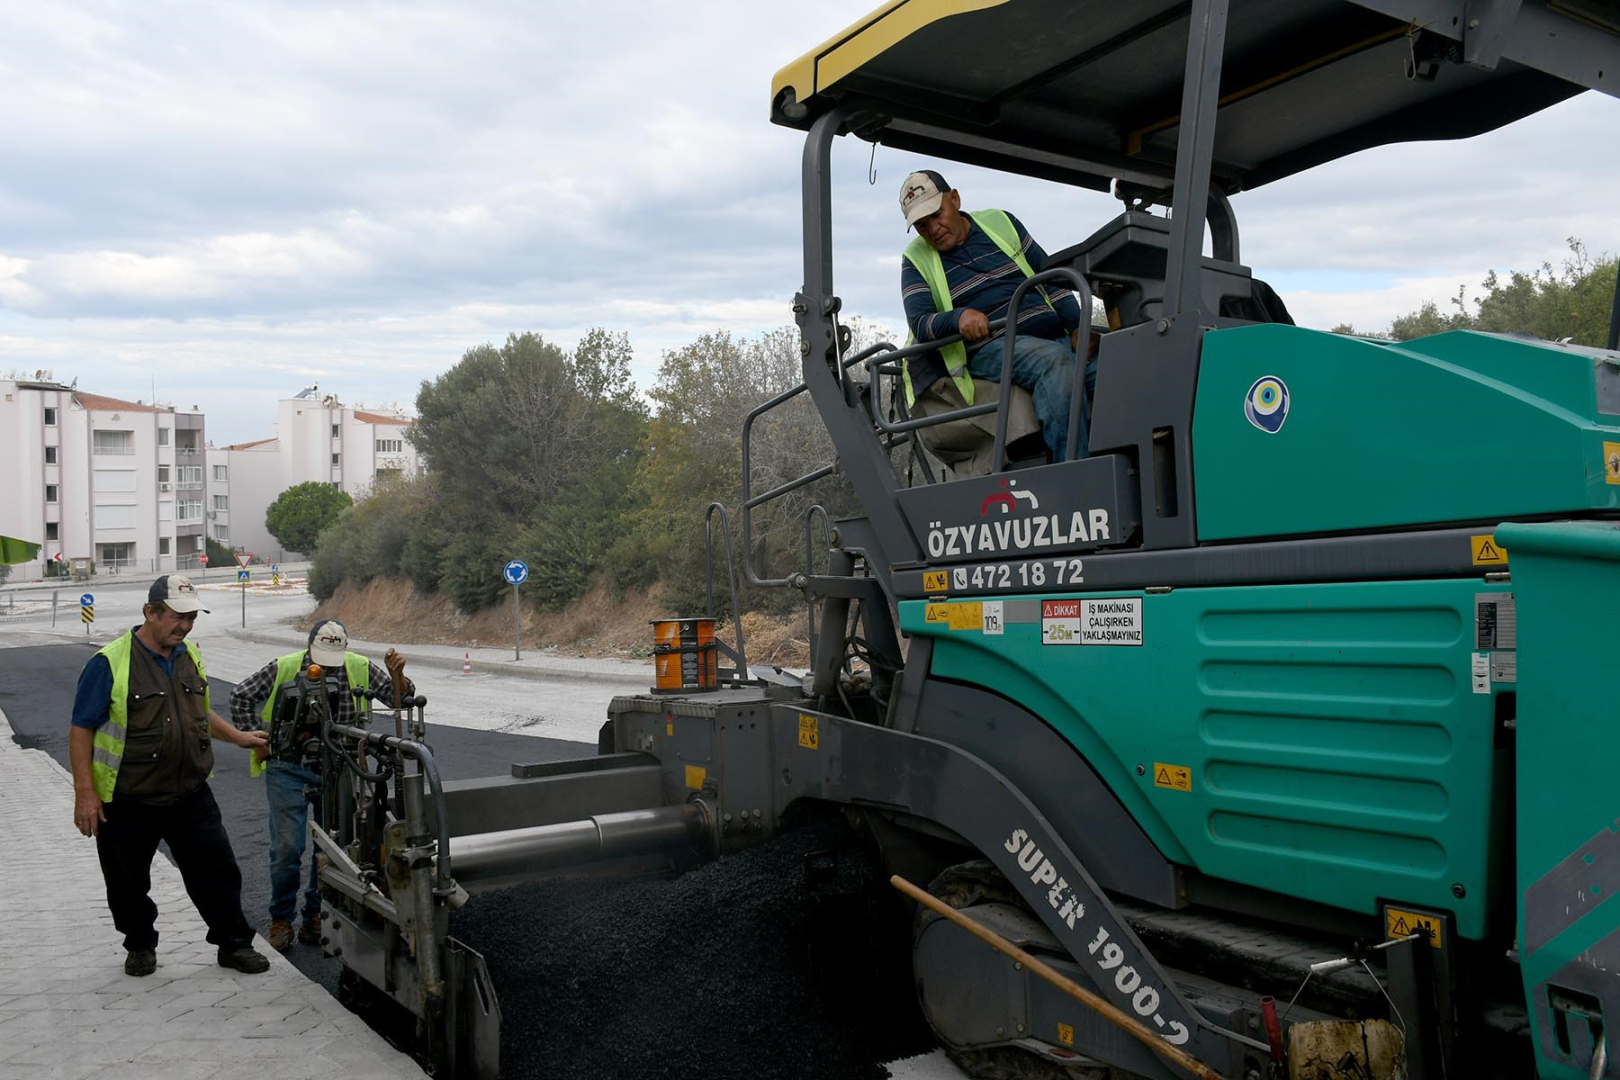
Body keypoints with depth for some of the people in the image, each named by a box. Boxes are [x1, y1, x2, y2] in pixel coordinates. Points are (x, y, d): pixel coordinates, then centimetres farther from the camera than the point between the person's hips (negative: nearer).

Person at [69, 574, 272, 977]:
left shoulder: (190, 655, 7)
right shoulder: (110, 663, -13)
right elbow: (81, 730, -12)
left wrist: (238, 737, 16)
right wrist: (85, 793, -16)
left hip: (190, 796, 5)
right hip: (127, 803, -4)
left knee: (217, 870, 5)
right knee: (129, 884, 11)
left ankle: (234, 943, 18)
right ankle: (140, 946, 34)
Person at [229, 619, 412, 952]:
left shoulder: (359, 669, -2)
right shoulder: (283, 669, -6)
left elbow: (400, 697, 1)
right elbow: (241, 696, 6)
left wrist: (397, 675, -20)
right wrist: (255, 740, 2)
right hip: (289, 771, -2)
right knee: (287, 848, -4)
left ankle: (315, 918, 22)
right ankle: (281, 921, 13)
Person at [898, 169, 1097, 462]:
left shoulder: (1000, 222, 17)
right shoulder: (916, 259, 11)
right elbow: (919, 323, -3)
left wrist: (1078, 326, 5)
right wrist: (959, 317, -25)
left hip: (1055, 336, 4)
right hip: (990, 348, -4)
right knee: (1055, 361, -37)